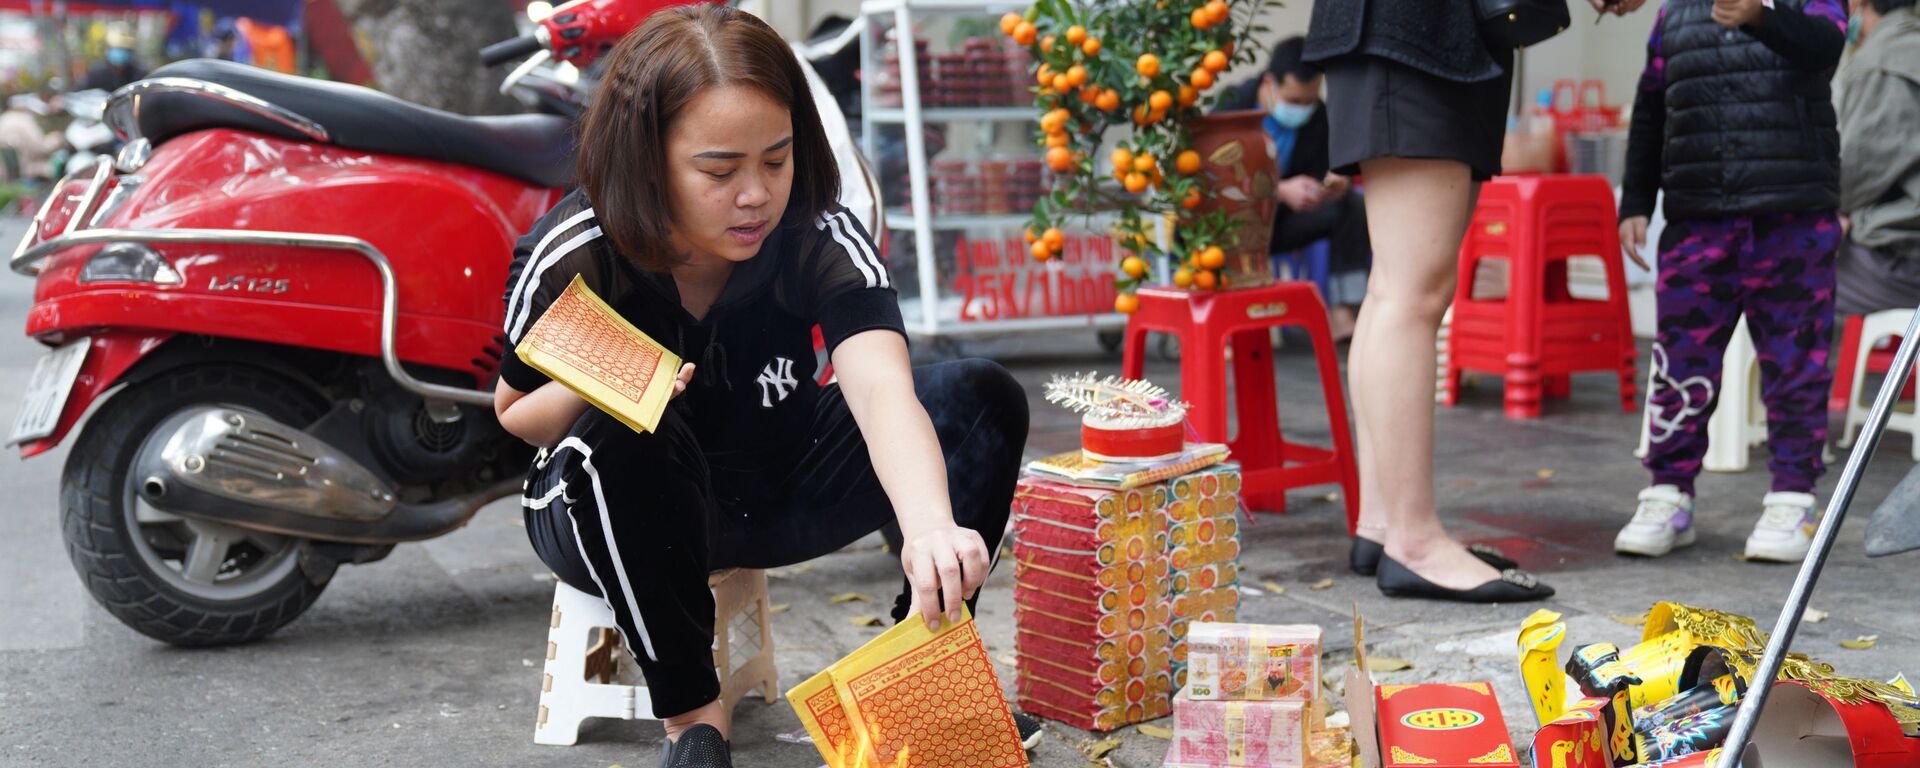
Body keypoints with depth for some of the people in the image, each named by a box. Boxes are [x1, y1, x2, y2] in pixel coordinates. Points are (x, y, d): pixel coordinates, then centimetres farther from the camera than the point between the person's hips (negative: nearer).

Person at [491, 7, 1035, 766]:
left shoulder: (818, 236, -21)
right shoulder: (568, 260, -22)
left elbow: (882, 387, -39)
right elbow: (514, 412, -4)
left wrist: (929, 524, -60)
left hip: (778, 489, 2)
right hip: (623, 508, -2)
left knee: (984, 399, -17)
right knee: (626, 436, -40)